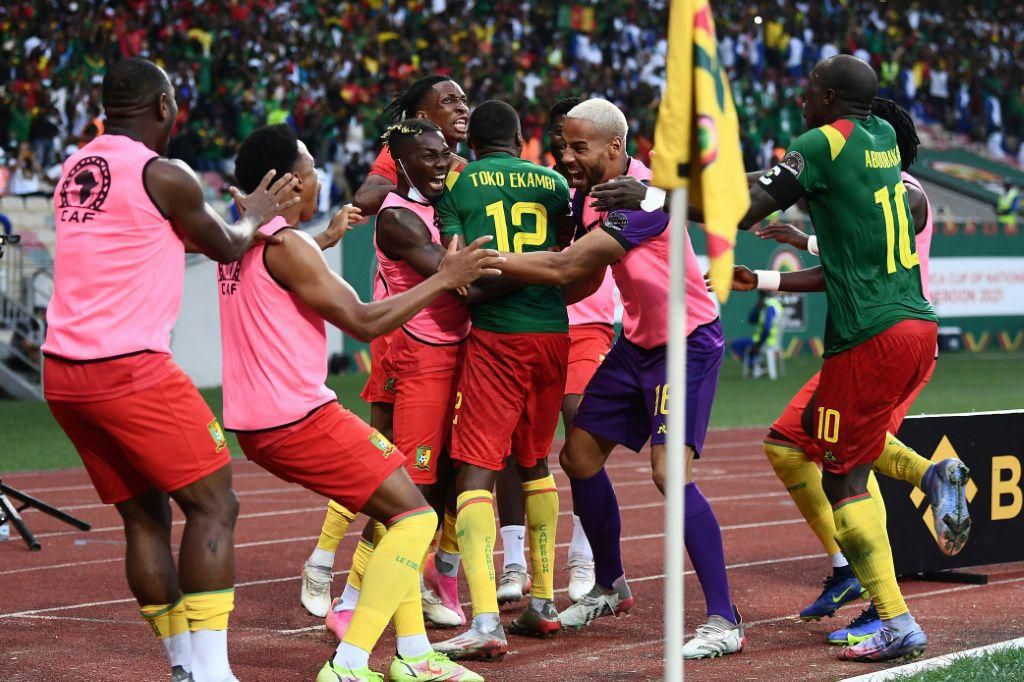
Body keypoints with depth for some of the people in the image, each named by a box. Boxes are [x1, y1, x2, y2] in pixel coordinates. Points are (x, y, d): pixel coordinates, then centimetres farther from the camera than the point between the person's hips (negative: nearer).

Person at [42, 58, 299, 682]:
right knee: (214, 505, -3)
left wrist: (239, 216, 35)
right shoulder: (163, 175, -9)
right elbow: (227, 247, 7)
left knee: (144, 515, 14)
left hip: (63, 371, 8)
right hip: (130, 370, -8)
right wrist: (257, 215, 28)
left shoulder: (76, 168, 14)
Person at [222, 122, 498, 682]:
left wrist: (328, 235, 45)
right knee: (415, 517, -6)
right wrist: (445, 278, -11)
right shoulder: (287, 245, -15)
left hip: (257, 422, 10)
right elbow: (363, 322, -16)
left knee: (395, 513, 19)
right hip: (297, 418, -10)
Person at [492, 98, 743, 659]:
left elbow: (566, 268, -28)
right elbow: (586, 279, 11)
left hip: (688, 343, -9)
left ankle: (724, 622, -15)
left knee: (670, 471, -20)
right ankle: (609, 588, 28)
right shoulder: (588, 194, 3)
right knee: (580, 453, 9)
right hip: (638, 340, 9)